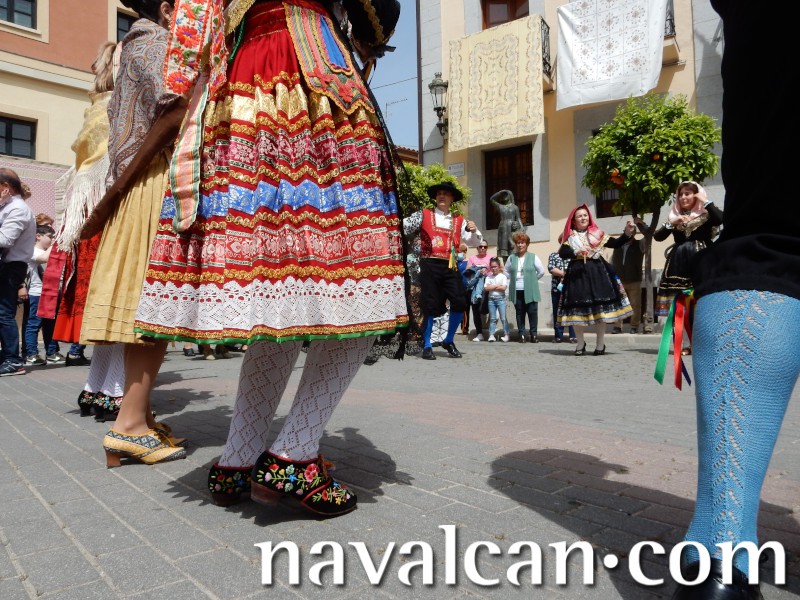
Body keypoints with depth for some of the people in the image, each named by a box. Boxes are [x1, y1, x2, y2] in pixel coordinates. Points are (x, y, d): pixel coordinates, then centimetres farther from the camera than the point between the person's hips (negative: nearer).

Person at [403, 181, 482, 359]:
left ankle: (448, 341, 17)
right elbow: (402, 226, 2)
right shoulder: (423, 215, 7)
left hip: (449, 266, 3)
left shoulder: (459, 221, 14)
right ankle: (427, 346, 14)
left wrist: (474, 231, -2)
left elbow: (473, 242, 17)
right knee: (430, 306, -2)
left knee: (459, 303, -6)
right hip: (430, 265, -3)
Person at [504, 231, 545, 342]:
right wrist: (513, 279, 8)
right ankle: (521, 335, 12)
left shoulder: (533, 257, 0)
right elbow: (506, 272, 17)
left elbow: (541, 271, 3)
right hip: (516, 291, 2)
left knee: (532, 312, -1)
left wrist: (532, 279, 3)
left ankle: (533, 334, 8)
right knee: (519, 313, 6)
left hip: (530, 291, -2)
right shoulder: (511, 258, 7)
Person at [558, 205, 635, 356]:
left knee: (599, 308, 0)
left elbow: (615, 243, 7)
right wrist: (576, 252, -25)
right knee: (578, 308, 1)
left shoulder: (597, 234, 10)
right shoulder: (570, 237, 6)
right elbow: (562, 253, -9)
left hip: (597, 272, 1)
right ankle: (580, 343, 17)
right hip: (577, 273, -1)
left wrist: (627, 233, -7)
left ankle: (600, 344, 11)